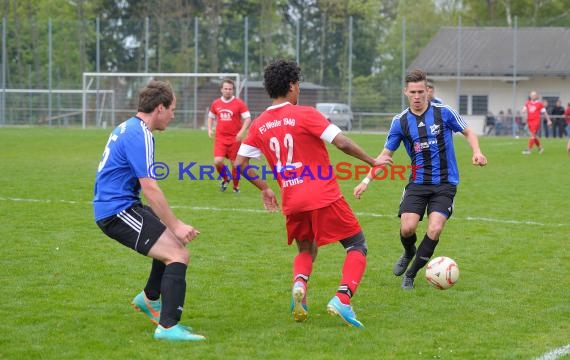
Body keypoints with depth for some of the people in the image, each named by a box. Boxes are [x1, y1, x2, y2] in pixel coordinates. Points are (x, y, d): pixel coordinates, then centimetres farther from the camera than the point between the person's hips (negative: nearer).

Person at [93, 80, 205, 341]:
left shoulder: (128, 128, 16)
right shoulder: (140, 135, -17)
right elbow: (149, 188, -23)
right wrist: (175, 225, -19)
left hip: (109, 207, 11)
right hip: (118, 211, -11)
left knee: (174, 241, 25)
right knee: (178, 254, -18)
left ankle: (150, 298, 40)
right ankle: (168, 327, -23)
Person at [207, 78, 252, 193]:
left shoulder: (239, 103, -4)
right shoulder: (216, 103, 6)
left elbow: (247, 118, -6)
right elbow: (211, 116, 21)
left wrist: (242, 132, -19)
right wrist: (209, 129, 5)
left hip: (235, 139, -2)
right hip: (220, 138, 2)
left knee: (235, 164, 2)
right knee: (218, 161, -13)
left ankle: (236, 186, 21)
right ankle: (225, 179, 15)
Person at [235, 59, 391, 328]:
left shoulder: (259, 125, 8)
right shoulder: (304, 114, -8)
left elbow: (240, 163, 9)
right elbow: (342, 143, -12)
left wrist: (264, 188, 22)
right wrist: (373, 162, 2)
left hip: (292, 203, 5)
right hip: (324, 197, -5)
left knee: (306, 250, 27)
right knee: (357, 247, 7)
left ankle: (299, 283, -6)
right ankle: (342, 299, -16)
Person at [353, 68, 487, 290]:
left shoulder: (443, 113, -5)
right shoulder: (400, 121, 0)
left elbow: (468, 132, 9)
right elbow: (386, 155, 7)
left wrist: (477, 152, -11)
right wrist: (366, 181, 0)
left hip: (445, 183, -1)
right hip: (418, 182, 1)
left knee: (435, 229, -17)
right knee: (407, 227, -15)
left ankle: (411, 274, 4)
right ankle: (409, 253, 23)